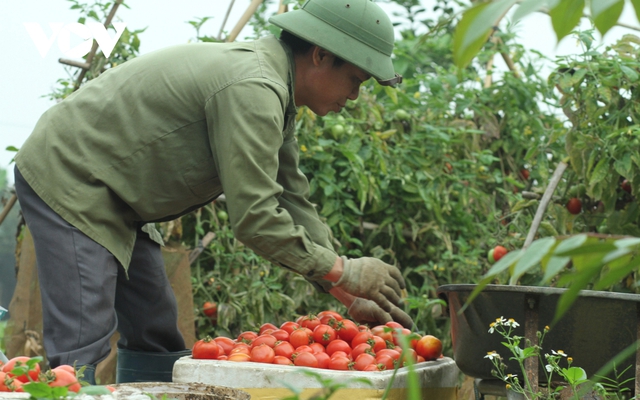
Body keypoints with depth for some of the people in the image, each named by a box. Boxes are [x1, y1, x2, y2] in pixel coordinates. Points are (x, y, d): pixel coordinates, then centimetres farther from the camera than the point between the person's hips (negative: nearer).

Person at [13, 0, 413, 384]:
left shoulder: (273, 92, 8)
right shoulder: (252, 89, -26)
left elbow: (293, 203, 11)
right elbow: (255, 217, -28)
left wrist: (351, 298, 8)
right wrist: (344, 272, -17)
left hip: (112, 200, 11)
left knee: (156, 334, 12)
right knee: (84, 343, -17)